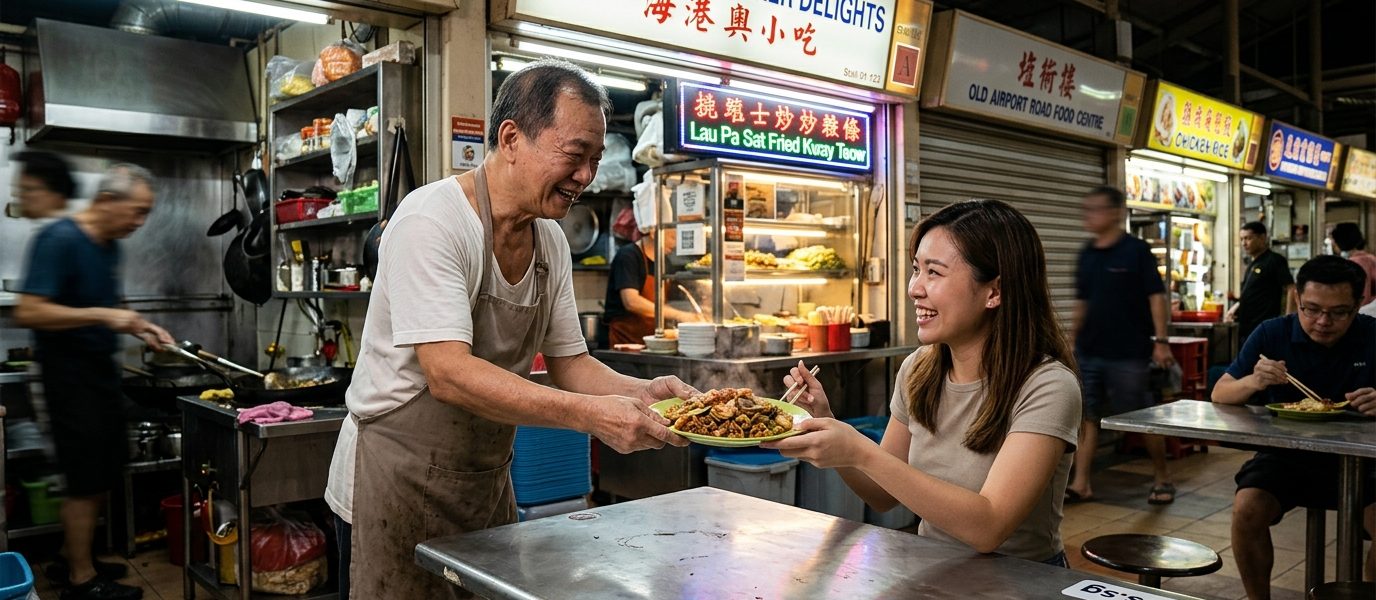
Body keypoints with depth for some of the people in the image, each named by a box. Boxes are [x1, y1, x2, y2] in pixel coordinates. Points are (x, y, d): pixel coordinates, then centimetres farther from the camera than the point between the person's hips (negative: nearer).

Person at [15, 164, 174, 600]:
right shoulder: (60, 239, -17)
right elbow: (28, 313, -23)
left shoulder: (109, 245, 9)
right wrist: (103, 315, -26)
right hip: (69, 373, -8)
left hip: (101, 368, 8)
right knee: (85, 480, 0)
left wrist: (138, 327, 7)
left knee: (104, 474, 15)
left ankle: (74, 558, 31)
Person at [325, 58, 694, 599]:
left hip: (487, 482, 7)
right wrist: (591, 414, -36)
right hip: (397, 480, -7)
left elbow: (570, 365, 5)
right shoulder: (432, 220, -22)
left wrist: (644, 392, -15)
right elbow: (447, 373, -31)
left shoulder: (550, 240, 1)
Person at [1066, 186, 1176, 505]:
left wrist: (1161, 341, -15)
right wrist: (1071, 340, 14)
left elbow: (1156, 296, -9)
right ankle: (1081, 483, 10)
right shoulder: (1087, 253, 9)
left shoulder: (1137, 251, -7)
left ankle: (1162, 478, 24)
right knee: (1086, 416, 5)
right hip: (1088, 352, 6)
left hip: (1129, 353, -5)